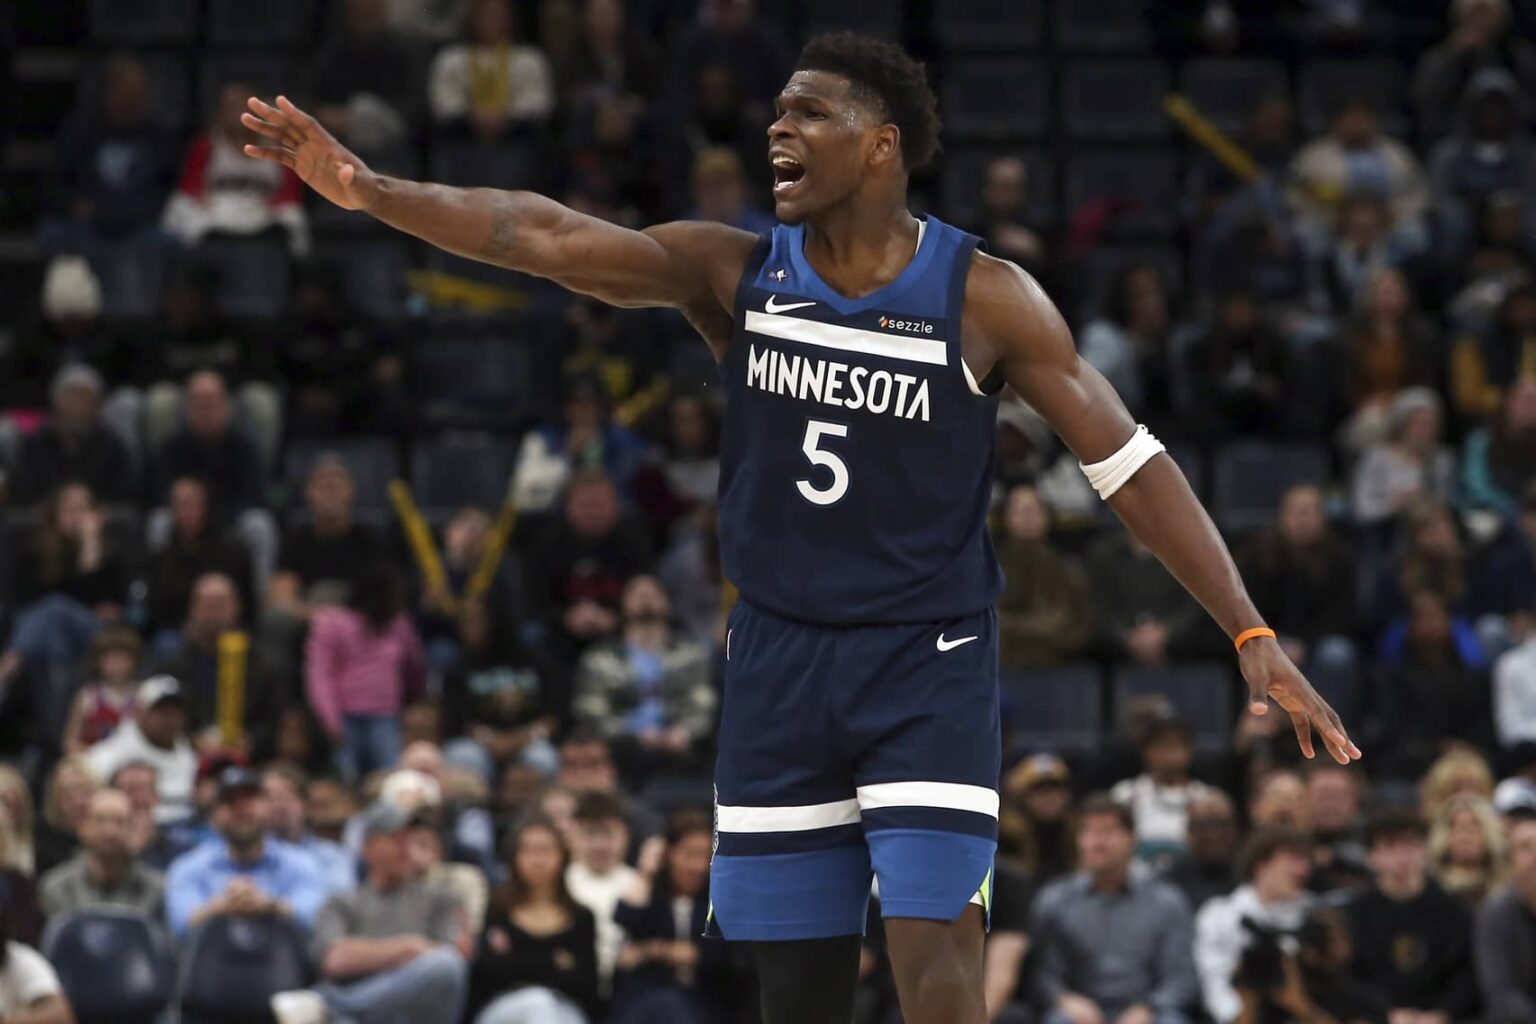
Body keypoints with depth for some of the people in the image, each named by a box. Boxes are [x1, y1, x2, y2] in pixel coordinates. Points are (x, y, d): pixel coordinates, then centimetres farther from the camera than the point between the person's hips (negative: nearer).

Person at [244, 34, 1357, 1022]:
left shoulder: (983, 296, -9)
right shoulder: (736, 274, -1)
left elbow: (1132, 465, -9)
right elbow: (547, 234, -12)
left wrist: (1252, 635, -15)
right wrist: (368, 189, -24)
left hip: (929, 665, -3)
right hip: (781, 659, 3)